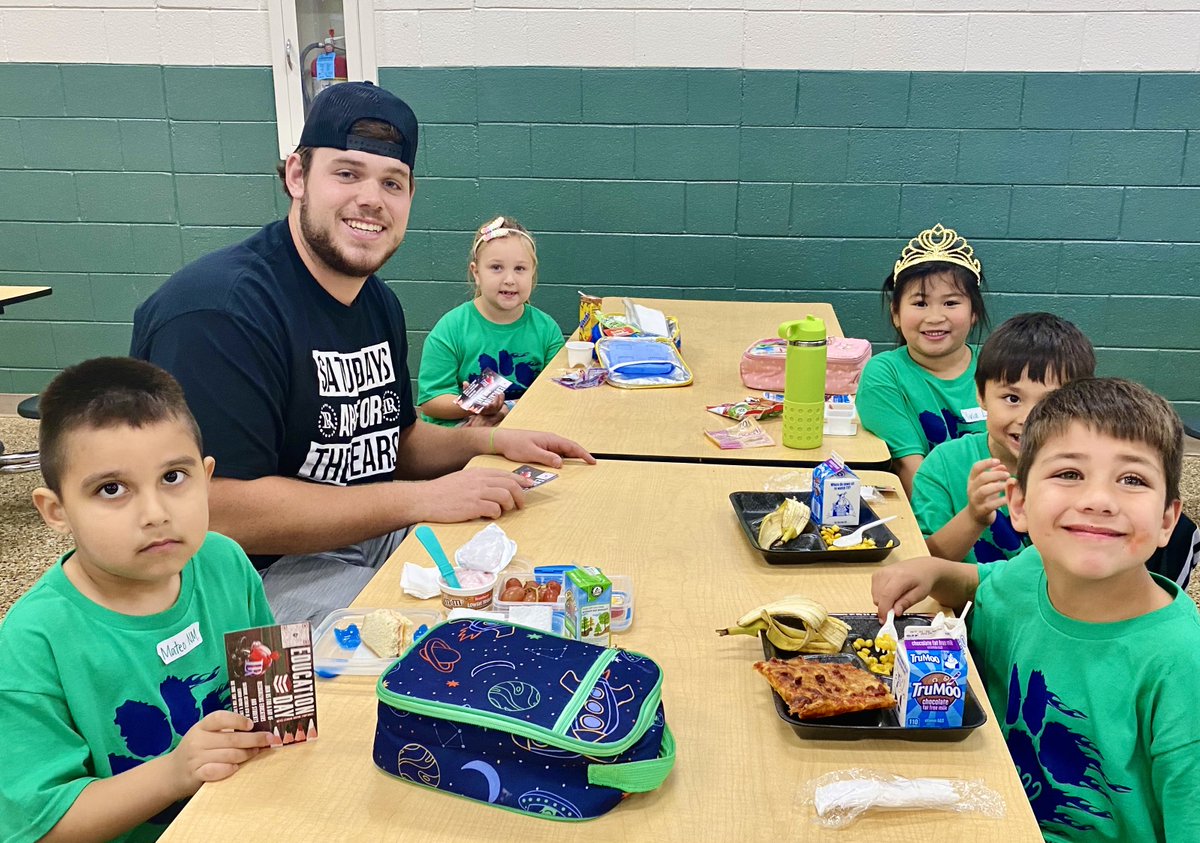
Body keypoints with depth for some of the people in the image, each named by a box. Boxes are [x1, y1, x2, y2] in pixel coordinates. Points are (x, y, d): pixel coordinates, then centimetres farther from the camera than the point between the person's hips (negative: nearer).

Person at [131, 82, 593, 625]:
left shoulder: (378, 304, 9)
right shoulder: (218, 312, -22)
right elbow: (221, 511, -27)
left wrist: (491, 440, 1)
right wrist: (421, 499, -25)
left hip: (374, 536, 9)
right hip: (258, 575, -9)